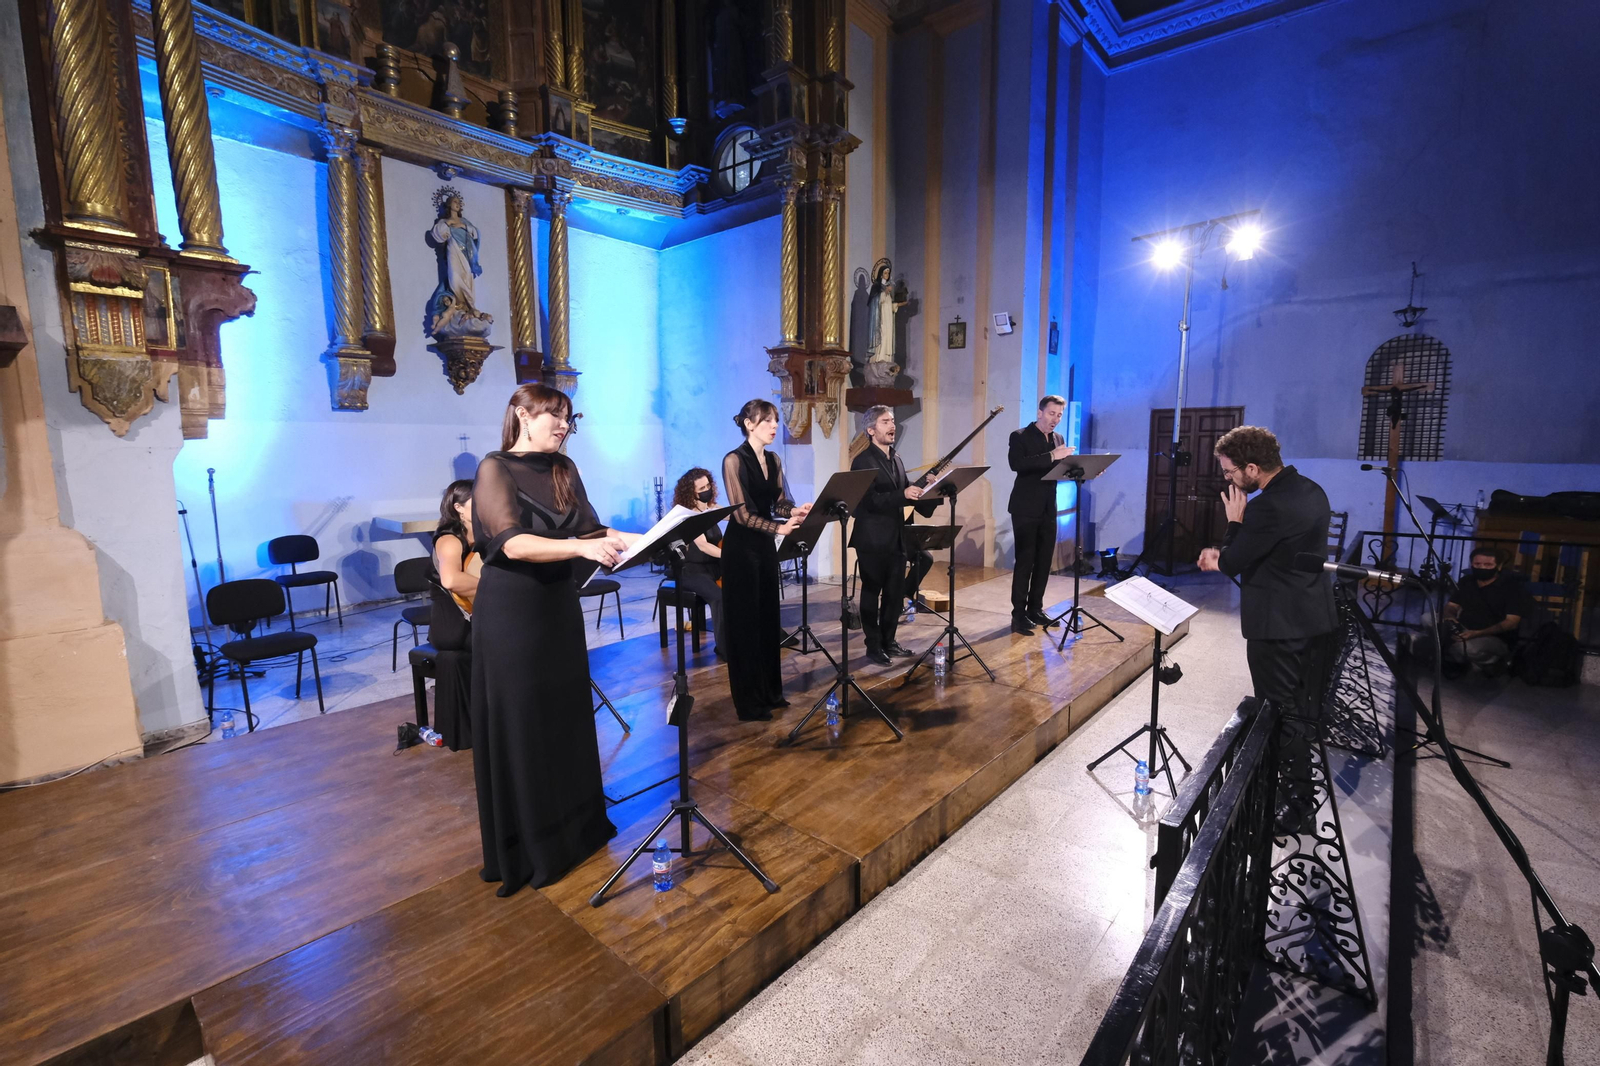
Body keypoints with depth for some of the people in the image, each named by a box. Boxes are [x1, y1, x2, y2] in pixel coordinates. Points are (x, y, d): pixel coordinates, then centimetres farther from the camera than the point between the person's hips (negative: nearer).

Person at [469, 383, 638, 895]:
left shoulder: (564, 468, 8)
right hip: (510, 612, -6)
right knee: (518, 727, 5)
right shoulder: (494, 468, -11)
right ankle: (524, 847, 22)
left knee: (567, 715, 14)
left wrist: (641, 538, -13)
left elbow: (589, 529, 2)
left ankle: (574, 823, 32)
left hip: (559, 604, 6)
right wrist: (581, 548, -36)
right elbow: (513, 544, -23)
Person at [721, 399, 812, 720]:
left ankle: (770, 691, 26)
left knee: (768, 617, 13)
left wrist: (795, 511, -15)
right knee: (745, 620, 0)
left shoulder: (773, 460, 10)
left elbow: (778, 503, 7)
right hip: (742, 547, -8)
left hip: (766, 545, 8)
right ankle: (749, 702, 10)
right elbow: (742, 513, -19)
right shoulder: (734, 460, -13)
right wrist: (779, 528, -29)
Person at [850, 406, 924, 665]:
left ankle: (889, 640, 26)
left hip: (896, 538, 7)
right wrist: (903, 494, -33)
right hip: (872, 540, -7)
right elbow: (870, 501, -22)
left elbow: (905, 491, 15)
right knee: (872, 593, 4)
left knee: (895, 593, 13)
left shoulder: (896, 459, 14)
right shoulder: (863, 461, -11)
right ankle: (873, 646, 15)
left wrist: (920, 490, -5)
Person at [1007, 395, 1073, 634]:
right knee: (1025, 560, -5)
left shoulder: (1058, 438, 15)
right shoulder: (1020, 436, -5)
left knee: (1044, 561, 9)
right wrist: (1051, 456, -29)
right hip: (1026, 509, -6)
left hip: (1048, 509, 6)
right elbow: (1016, 463, -23)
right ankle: (1018, 614, 0)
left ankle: (1035, 609, 20)